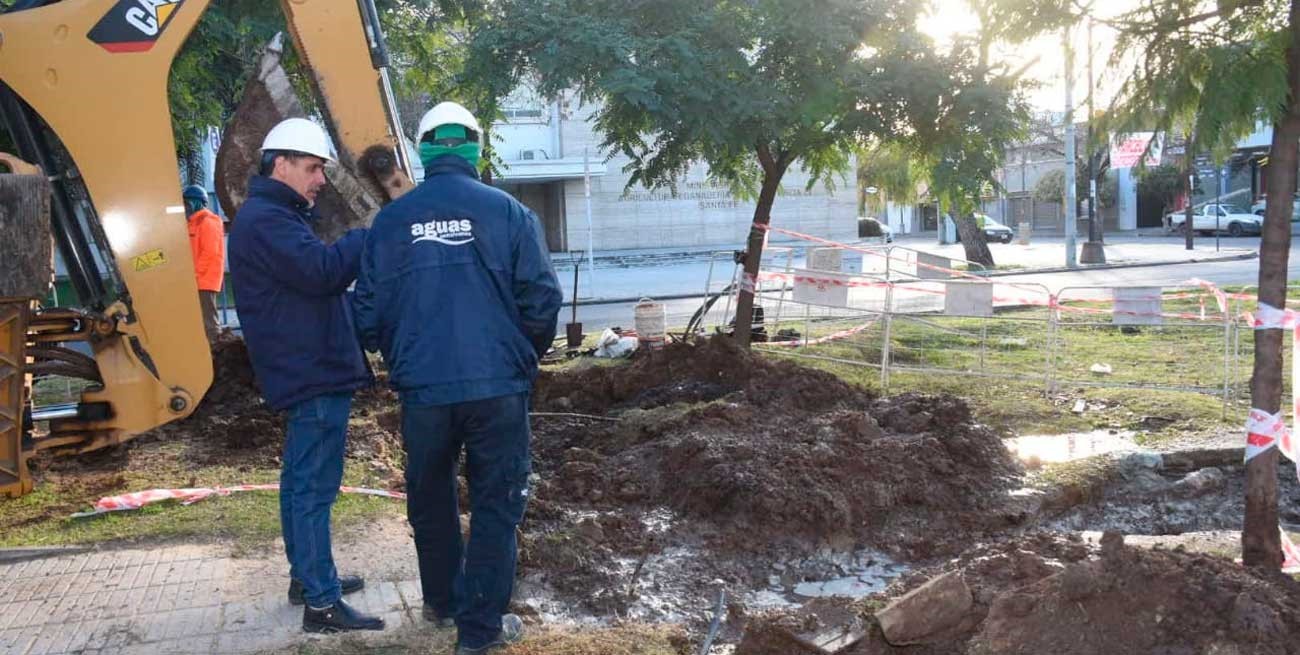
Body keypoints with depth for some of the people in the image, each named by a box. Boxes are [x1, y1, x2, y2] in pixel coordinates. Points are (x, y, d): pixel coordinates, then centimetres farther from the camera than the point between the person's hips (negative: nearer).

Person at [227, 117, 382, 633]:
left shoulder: (275, 217, 20)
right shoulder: (265, 219, -15)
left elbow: (313, 278, 17)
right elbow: (321, 270, -27)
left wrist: (360, 245, 3)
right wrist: (369, 237, -15)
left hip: (308, 371, 11)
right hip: (313, 374, -11)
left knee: (302, 480, 17)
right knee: (315, 485, -9)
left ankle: (306, 577, 28)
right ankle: (322, 604, -5)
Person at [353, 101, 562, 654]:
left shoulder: (391, 220, 2)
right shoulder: (508, 211, -4)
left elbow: (369, 312, 4)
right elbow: (541, 299, -6)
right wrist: (526, 358, 13)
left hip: (423, 389, 3)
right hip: (497, 386, -2)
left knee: (431, 503, 21)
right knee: (495, 505, 9)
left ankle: (442, 603, 37)